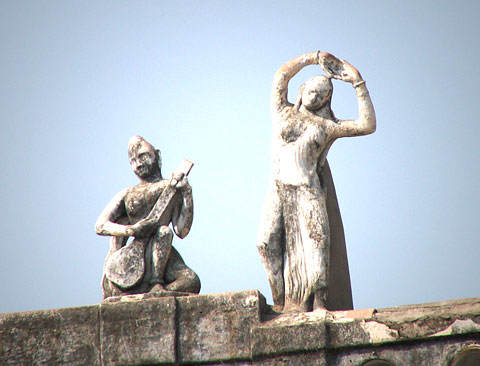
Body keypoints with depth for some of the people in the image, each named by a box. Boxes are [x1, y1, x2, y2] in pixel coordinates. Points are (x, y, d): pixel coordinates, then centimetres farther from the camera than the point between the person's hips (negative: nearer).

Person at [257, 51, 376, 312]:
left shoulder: (327, 126, 14)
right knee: (268, 241, -13)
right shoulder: (283, 112, 17)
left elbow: (367, 125, 8)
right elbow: (282, 74, 19)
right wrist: (313, 58, 20)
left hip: (309, 191, -1)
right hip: (279, 189, 1)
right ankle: (282, 303, -12)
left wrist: (359, 86, 9)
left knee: (316, 239, -16)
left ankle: (318, 302, -18)